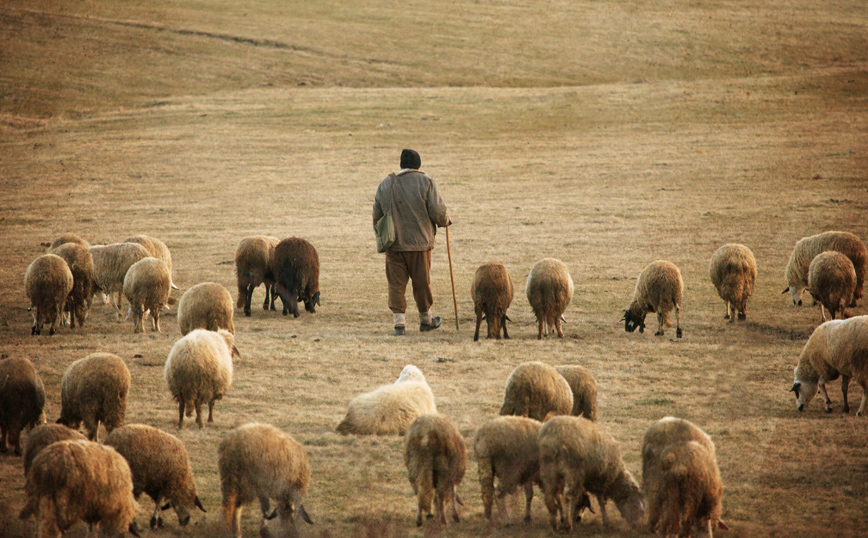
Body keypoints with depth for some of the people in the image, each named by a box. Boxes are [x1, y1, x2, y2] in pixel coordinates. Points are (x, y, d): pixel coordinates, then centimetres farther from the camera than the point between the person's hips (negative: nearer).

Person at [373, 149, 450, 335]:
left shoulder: (385, 185, 5)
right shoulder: (425, 182, -6)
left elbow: (377, 216, 12)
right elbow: (437, 211, -10)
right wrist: (445, 221, 12)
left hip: (393, 244, 2)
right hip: (419, 243, -2)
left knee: (396, 284, 4)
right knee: (422, 282, 11)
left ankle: (398, 321, -4)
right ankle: (425, 319, 24)